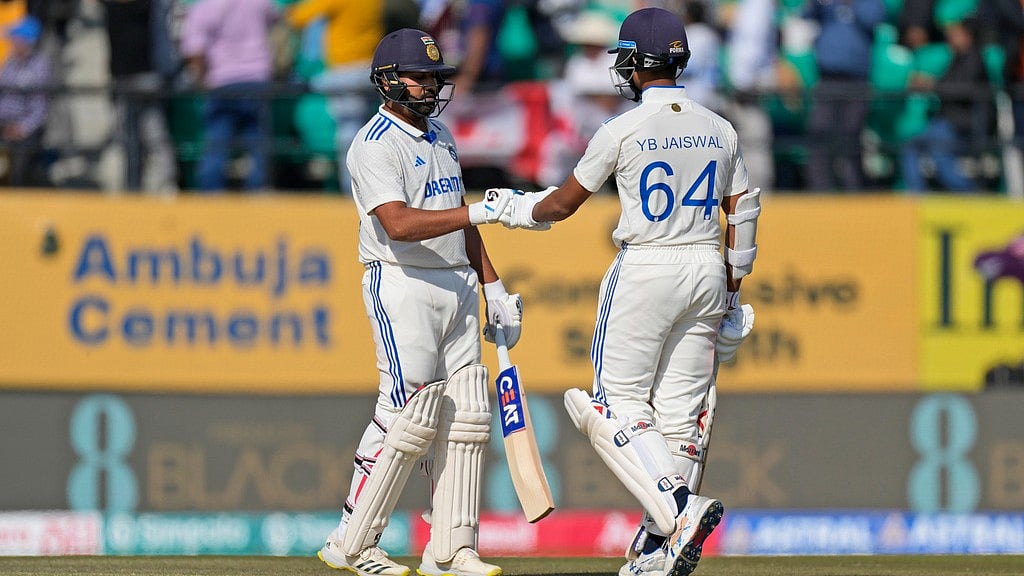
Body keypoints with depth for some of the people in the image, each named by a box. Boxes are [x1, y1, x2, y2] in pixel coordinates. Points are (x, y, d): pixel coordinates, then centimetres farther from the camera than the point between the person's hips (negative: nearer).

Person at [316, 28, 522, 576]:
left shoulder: (440, 136, 16)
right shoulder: (374, 146, -13)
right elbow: (399, 224, -27)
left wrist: (492, 286, 18)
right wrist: (475, 212, -35)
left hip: (457, 284, 8)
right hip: (402, 288, -8)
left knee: (464, 416, 3)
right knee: (410, 410, -12)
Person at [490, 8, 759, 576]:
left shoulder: (622, 130, -8)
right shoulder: (719, 130, 7)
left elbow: (564, 202, 3)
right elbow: (743, 215, 10)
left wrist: (518, 210, 23)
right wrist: (730, 292, 18)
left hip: (644, 268, -5)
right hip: (706, 272, 5)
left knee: (618, 408, -1)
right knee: (680, 413, 8)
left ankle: (677, 508, -22)